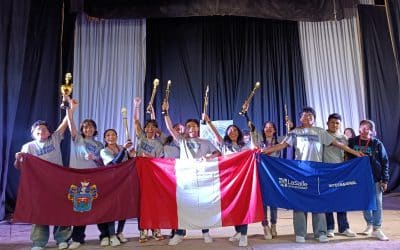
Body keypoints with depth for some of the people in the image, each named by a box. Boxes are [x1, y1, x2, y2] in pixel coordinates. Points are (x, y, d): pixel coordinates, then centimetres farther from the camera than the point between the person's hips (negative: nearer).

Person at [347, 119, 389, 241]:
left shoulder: (377, 144, -2)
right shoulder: (352, 142, 0)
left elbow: (385, 162, 0)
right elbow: (348, 159, 5)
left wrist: (384, 180, -3)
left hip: (375, 179, -1)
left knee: (377, 203, 0)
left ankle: (377, 229, 10)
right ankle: (370, 224, 27)